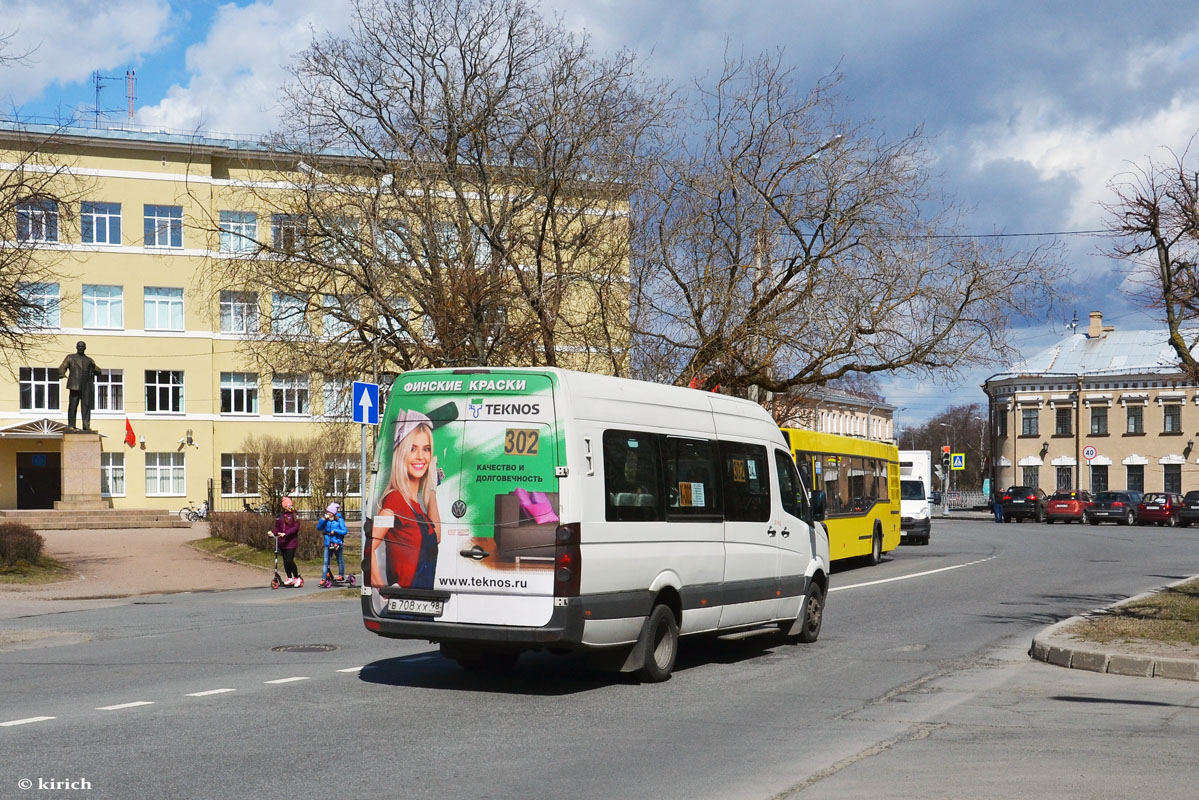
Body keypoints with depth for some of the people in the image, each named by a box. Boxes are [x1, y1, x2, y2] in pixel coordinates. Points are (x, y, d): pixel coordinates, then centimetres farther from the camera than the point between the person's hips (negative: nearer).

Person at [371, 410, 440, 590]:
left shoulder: (417, 501, 9)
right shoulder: (395, 499, -15)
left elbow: (436, 538, 20)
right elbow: (368, 547, -24)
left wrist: (432, 490, 16)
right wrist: (384, 591, -20)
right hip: (404, 595, -8)